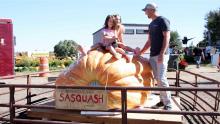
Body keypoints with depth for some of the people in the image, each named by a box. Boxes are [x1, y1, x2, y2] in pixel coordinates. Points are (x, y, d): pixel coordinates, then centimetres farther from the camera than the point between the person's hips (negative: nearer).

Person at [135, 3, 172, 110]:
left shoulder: (162, 20, -3)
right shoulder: (151, 24, 20)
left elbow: (166, 38, -11)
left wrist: (162, 53, -20)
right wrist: (140, 52, 25)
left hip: (161, 55, -8)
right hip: (153, 55, 8)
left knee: (162, 79, -12)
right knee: (158, 79, 7)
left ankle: (168, 104, -4)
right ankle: (162, 101, 14)